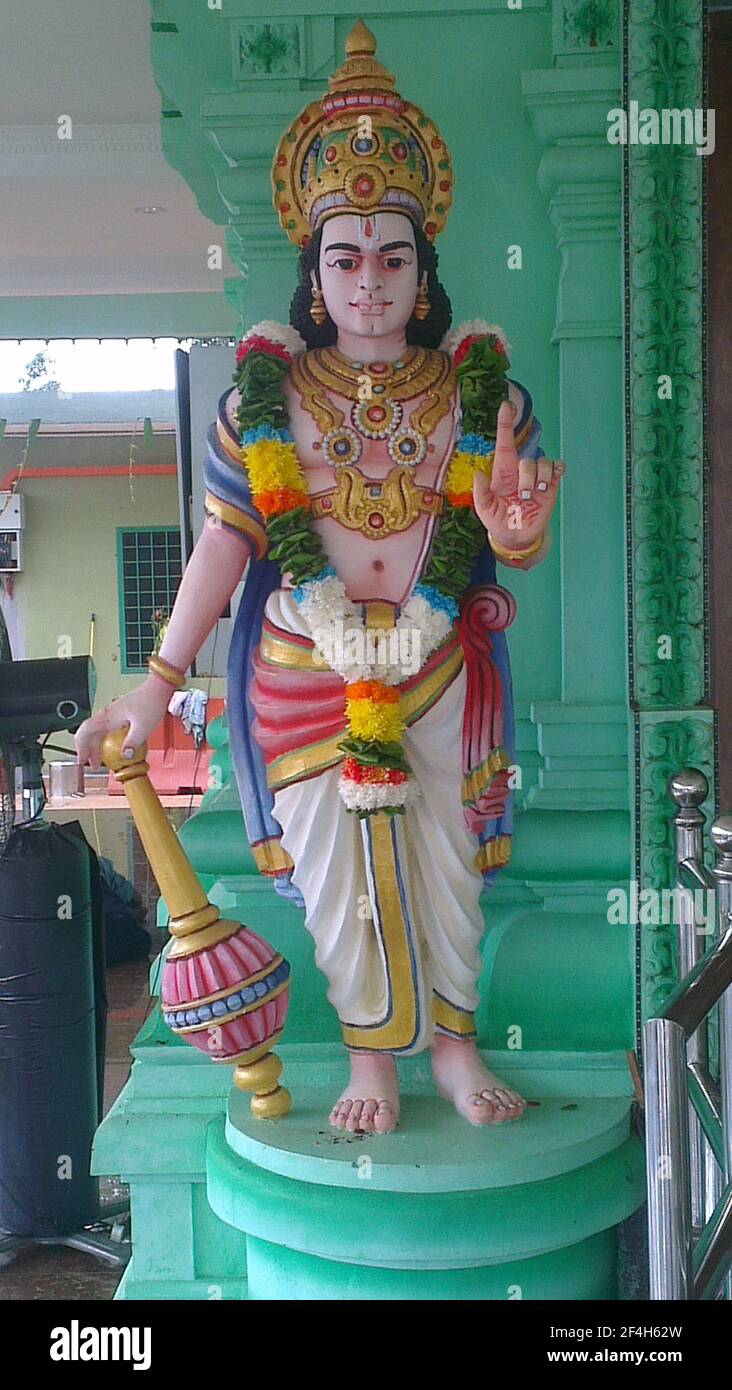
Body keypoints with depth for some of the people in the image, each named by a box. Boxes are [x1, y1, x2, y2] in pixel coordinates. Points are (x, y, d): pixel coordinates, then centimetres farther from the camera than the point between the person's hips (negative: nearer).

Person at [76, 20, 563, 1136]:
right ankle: (372, 1057, 27)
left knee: (445, 861, 9)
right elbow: (226, 540, -4)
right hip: (303, 673, 0)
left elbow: (521, 552, -4)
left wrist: (516, 533, -30)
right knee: (337, 872, 7)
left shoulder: (479, 384, -4)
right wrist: (160, 681, -6)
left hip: (442, 668, 1)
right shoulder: (266, 390, -4)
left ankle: (452, 1044, 30)